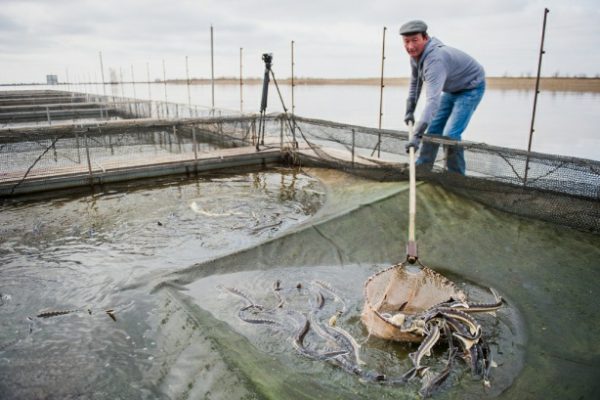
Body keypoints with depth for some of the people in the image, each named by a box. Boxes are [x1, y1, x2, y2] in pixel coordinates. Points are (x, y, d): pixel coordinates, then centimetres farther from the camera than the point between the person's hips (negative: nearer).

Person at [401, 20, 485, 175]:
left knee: (450, 134, -17)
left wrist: (417, 135, -56)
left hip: (471, 88, -9)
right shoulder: (416, 54, -10)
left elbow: (433, 99, -49)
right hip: (451, 89, 9)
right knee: (434, 128, 8)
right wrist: (409, 110, 8)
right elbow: (415, 82, 8)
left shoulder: (435, 58, -38)